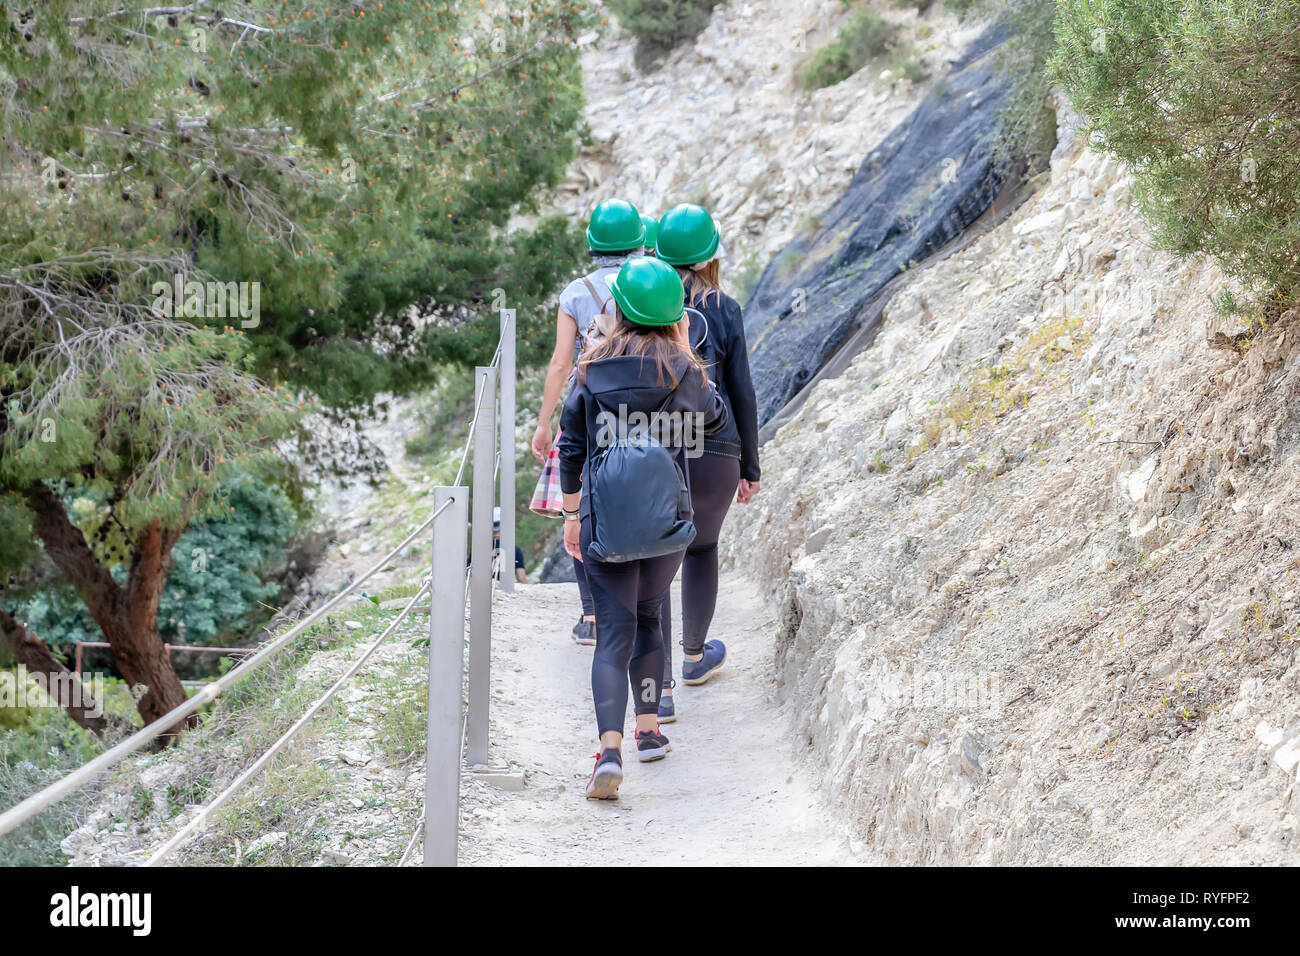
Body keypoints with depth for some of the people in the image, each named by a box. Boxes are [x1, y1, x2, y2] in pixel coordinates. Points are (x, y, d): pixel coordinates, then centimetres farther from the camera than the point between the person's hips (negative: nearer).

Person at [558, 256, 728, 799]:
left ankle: (609, 751, -20)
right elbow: (714, 419, 13)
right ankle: (648, 730, 30)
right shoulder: (679, 369, -5)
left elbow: (572, 449, 5)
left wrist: (572, 515, 16)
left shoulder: (593, 370, 0)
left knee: (615, 632, -3)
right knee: (648, 617, 21)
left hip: (604, 515, 0)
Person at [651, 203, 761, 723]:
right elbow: (742, 394, 1)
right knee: (702, 546, 26)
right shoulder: (725, 310, -1)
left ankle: (661, 690, -10)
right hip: (714, 453, 0)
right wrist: (750, 467, 10)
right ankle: (695, 655, 42)